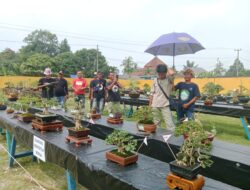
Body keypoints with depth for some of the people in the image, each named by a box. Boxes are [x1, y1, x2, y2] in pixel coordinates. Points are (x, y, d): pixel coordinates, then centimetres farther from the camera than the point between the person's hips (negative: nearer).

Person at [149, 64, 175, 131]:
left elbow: (172, 73, -29)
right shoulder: (155, 80, 4)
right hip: (155, 105, 4)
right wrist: (150, 105, 8)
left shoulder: (169, 79, -5)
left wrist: (168, 69, -7)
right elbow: (152, 93, 9)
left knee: (169, 123, -7)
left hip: (165, 105, -3)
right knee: (156, 123, 15)